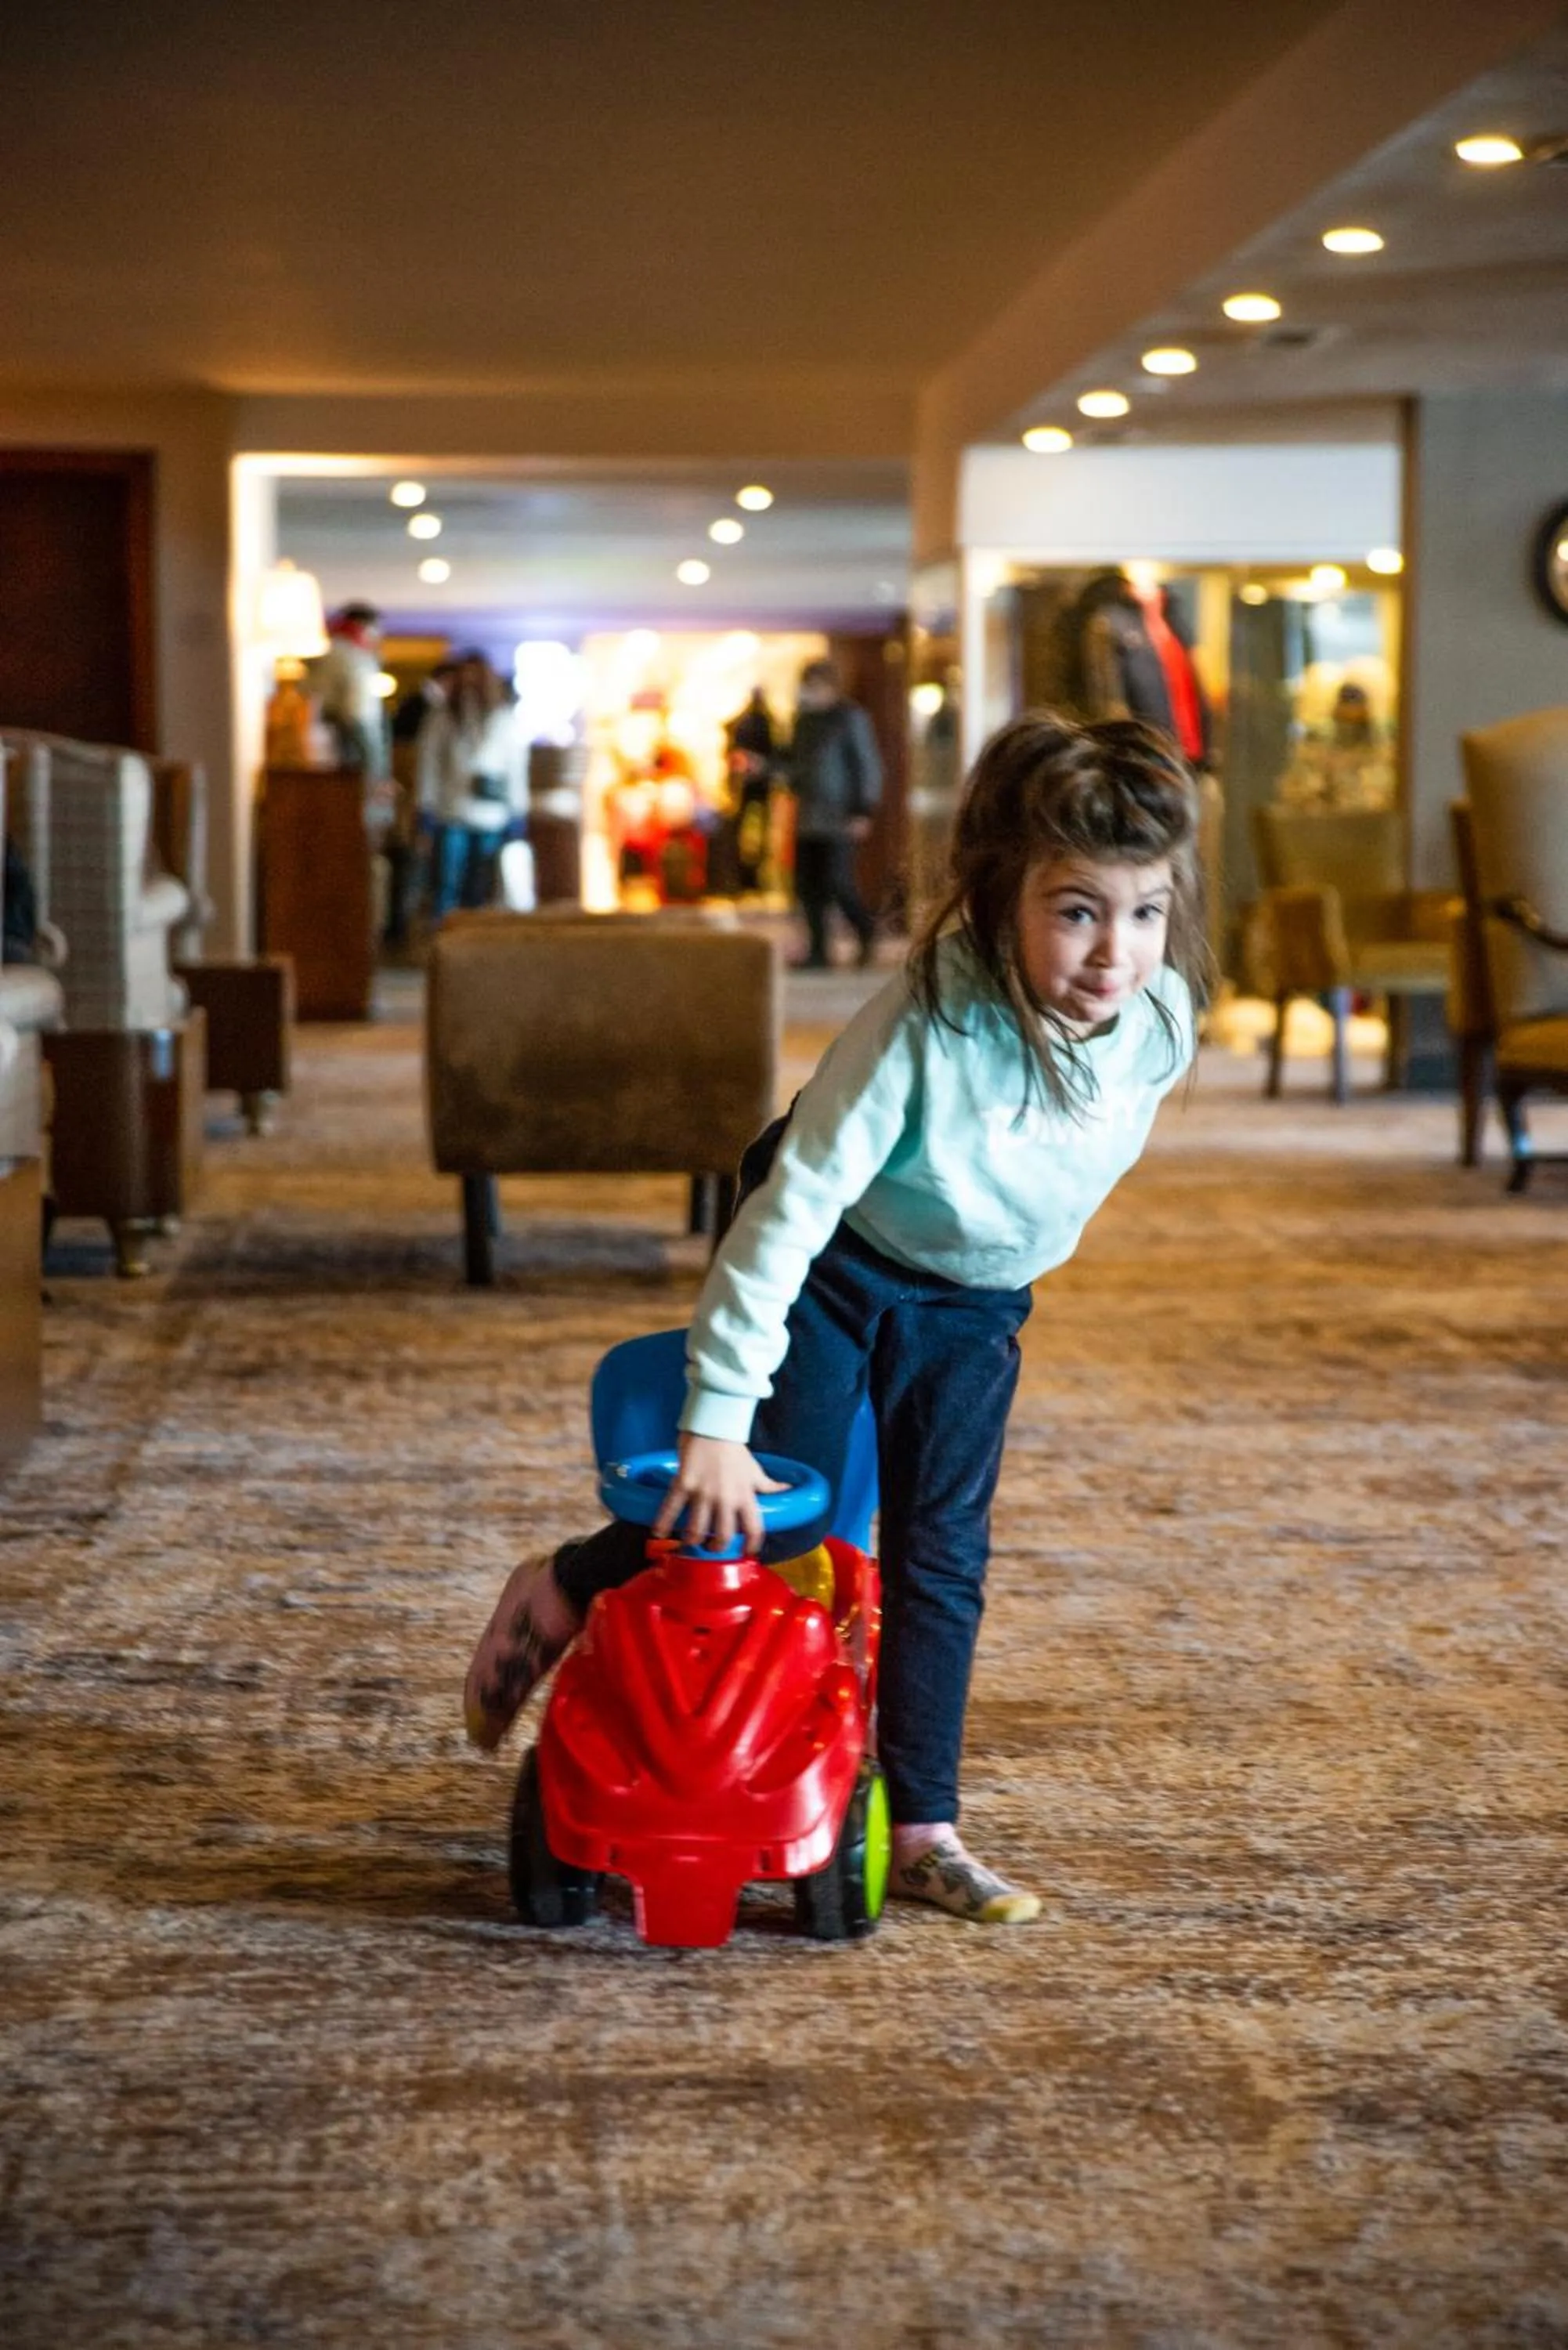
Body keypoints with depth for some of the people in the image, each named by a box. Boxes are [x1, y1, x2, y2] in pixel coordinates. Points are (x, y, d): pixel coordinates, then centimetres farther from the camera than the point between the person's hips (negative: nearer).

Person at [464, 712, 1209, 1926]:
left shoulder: (1162, 1022, -22)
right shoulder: (926, 1026, -38)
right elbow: (790, 1212, -36)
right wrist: (715, 1421, -37)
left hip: (976, 1302, 4)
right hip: (834, 1266, -4)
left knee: (944, 1555, 3)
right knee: (759, 1518, 0)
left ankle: (923, 1828, 14)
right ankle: (557, 1597, 28)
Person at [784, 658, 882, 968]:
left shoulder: (851, 718, -5)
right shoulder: (805, 720, 15)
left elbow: (868, 766, -6)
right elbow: (794, 763, 25)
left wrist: (863, 812, -12)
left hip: (840, 820, -7)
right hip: (808, 820, 7)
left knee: (837, 882, -12)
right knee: (808, 887, 3)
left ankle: (866, 932, 11)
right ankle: (817, 951, 10)